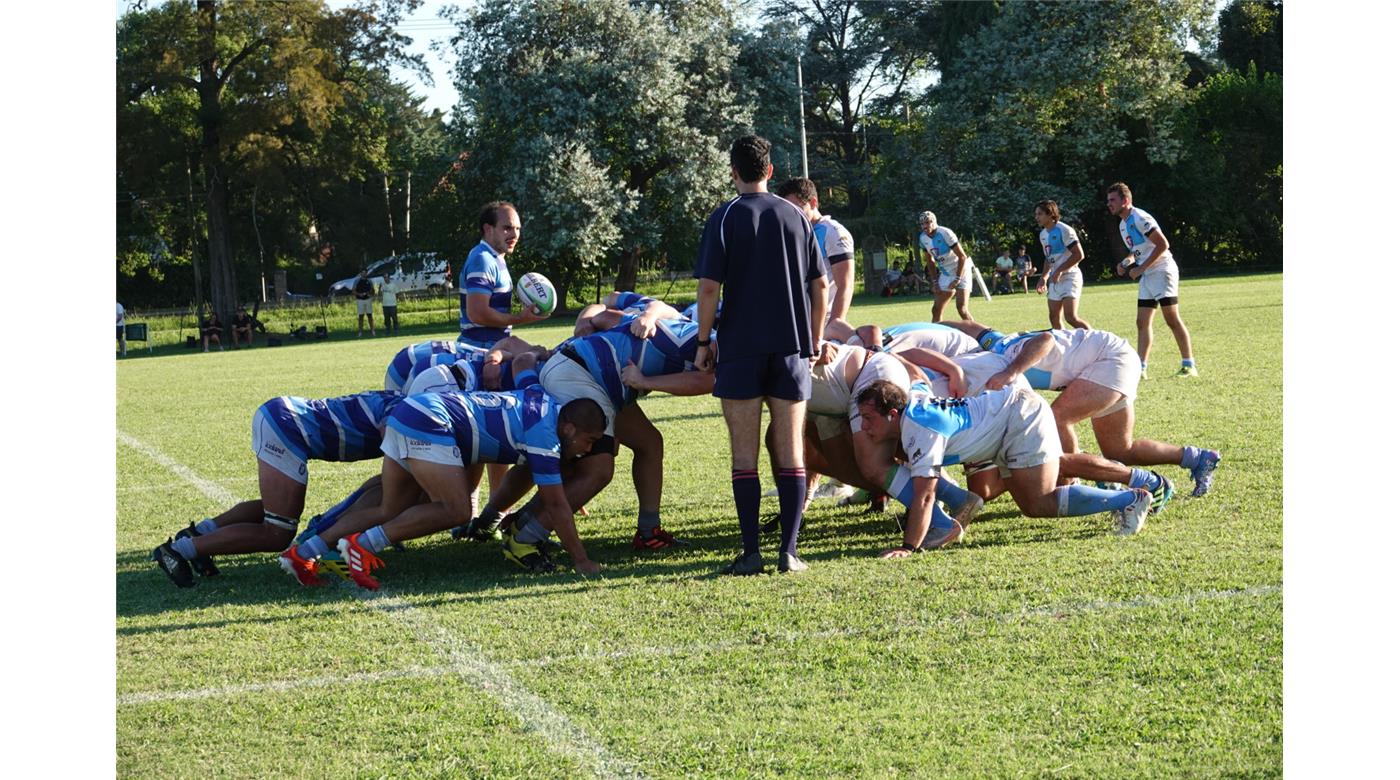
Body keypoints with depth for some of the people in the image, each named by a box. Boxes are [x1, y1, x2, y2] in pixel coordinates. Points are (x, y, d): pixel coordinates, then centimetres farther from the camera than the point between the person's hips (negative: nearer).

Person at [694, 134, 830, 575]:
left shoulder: (725, 218, -4)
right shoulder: (796, 217, 7)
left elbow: (709, 286, -10)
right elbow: (820, 285, 8)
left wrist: (703, 344, -1)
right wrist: (815, 342, 17)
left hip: (740, 349, -3)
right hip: (791, 348, 3)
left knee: (744, 455, 2)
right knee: (790, 452, 6)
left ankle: (751, 553, 0)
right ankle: (789, 551, 3)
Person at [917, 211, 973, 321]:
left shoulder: (945, 234, -21)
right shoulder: (923, 238, 0)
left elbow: (962, 257, -18)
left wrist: (957, 279, -20)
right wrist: (935, 282, 7)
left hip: (961, 271, -7)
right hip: (945, 274, 7)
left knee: (961, 308, -17)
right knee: (936, 309, 2)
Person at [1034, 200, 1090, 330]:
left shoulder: (1064, 230, -14)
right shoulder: (1043, 234, 13)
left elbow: (1079, 255, -19)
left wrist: (1059, 271, -20)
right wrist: (1044, 277, 14)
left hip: (1069, 277, -9)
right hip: (1055, 280, 9)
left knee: (1071, 317, -19)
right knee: (1054, 318, 9)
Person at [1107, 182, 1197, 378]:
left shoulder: (1140, 219, -14)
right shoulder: (1123, 225, 15)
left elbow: (1163, 245, -20)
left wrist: (1141, 268, -19)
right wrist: (1126, 263, 7)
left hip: (1161, 270, -10)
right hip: (1146, 276, 10)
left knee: (1172, 318, -10)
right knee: (1142, 322, 4)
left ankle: (1189, 365, -6)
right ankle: (1140, 368, 3)